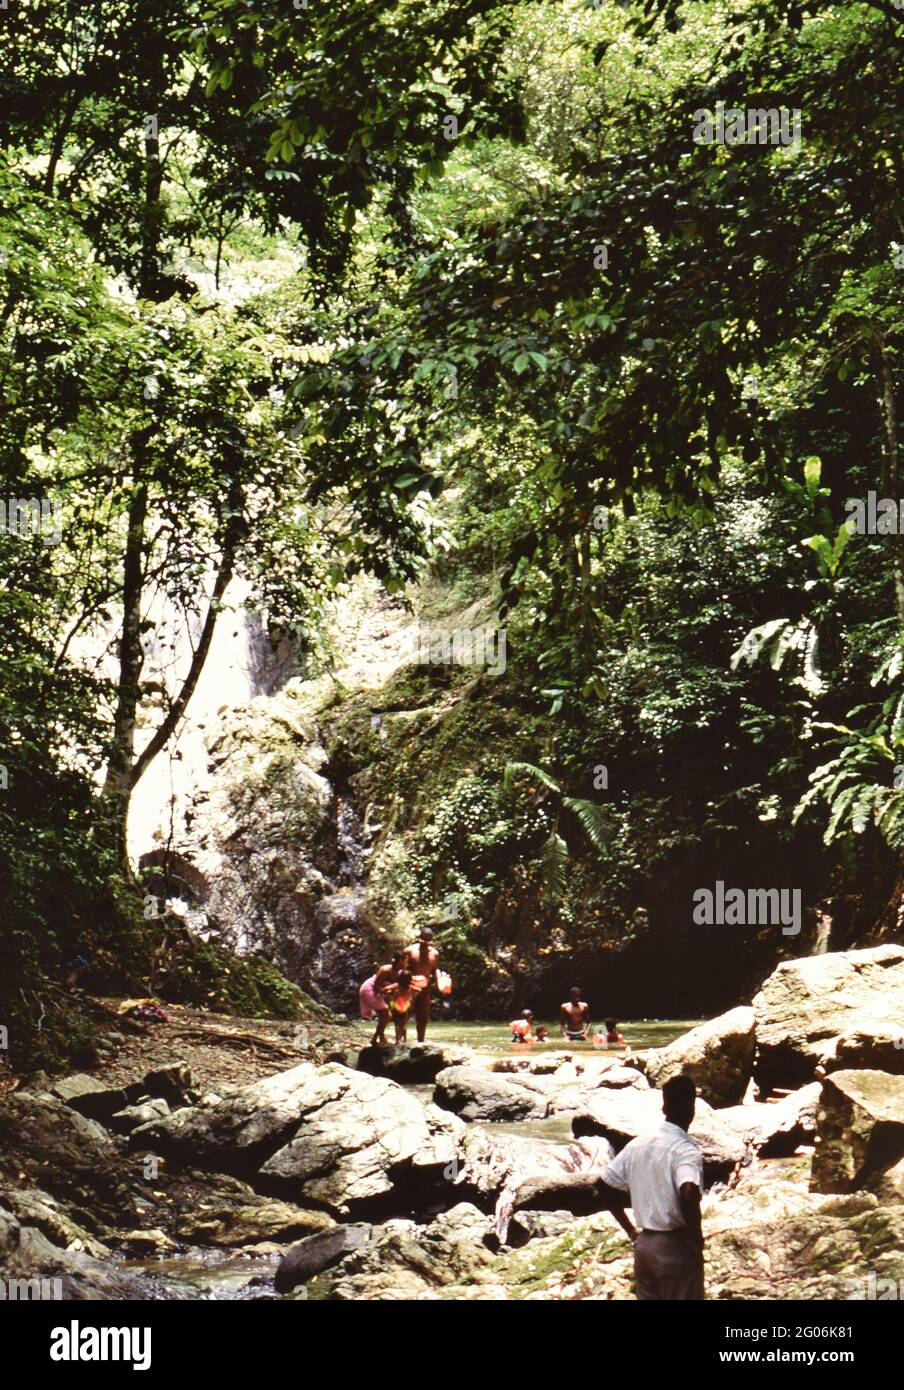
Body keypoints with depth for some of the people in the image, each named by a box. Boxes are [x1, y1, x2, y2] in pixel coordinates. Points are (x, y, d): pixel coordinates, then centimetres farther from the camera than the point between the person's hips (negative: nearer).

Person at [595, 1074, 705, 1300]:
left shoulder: (637, 1144, 4)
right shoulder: (687, 1150, -16)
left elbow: (605, 1188, 8)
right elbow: (689, 1194, -34)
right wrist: (697, 1238, -19)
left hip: (643, 1244, 6)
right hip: (676, 1247, -6)